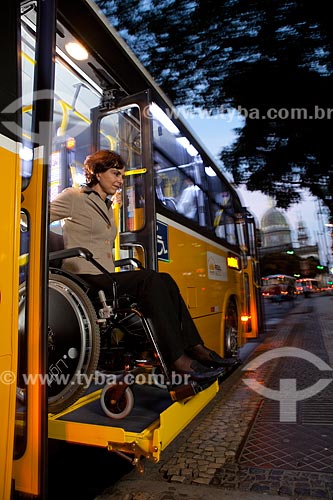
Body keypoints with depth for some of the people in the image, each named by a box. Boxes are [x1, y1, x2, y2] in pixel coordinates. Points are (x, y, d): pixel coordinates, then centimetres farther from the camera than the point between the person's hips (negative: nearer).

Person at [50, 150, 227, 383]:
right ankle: (177, 358, -26)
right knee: (149, 278, -28)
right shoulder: (74, 197, 1)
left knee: (165, 281, -13)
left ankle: (194, 346, -13)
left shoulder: (107, 206, 25)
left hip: (106, 277, 8)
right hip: (85, 278, -7)